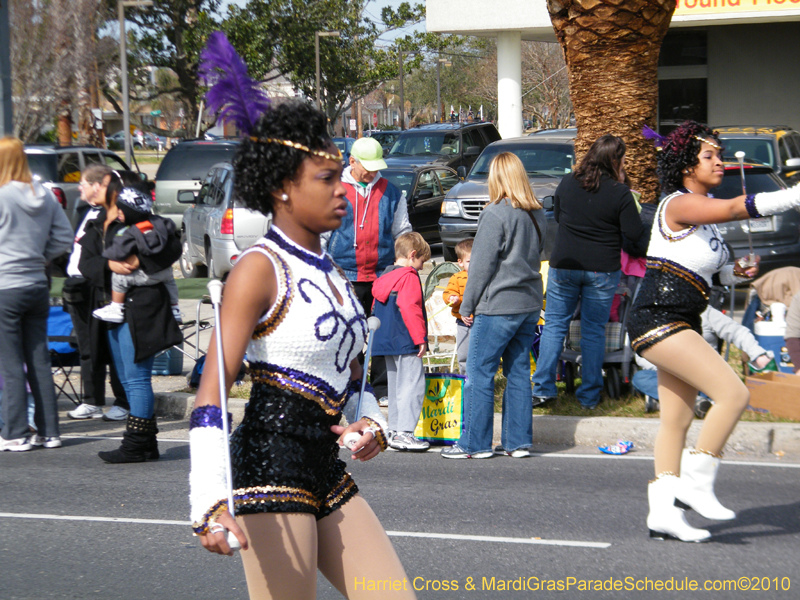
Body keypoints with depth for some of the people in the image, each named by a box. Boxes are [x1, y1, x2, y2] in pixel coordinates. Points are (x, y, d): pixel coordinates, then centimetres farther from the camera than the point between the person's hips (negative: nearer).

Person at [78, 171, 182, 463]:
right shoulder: (96, 227, 15)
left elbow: (172, 247, -19)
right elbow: (85, 263, 2)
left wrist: (140, 260, -28)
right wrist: (109, 264, -17)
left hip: (137, 310, -9)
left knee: (137, 378, -7)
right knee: (128, 381, 12)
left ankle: (137, 443, -4)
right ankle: (145, 443, 18)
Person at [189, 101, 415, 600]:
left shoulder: (331, 272, 16)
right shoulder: (260, 268, -9)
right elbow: (212, 390, -16)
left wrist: (370, 421, 7)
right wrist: (210, 502, -26)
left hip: (328, 469, 8)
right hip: (270, 463, -8)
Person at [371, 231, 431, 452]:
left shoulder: (385, 276, 16)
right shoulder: (409, 277, -12)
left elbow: (376, 309, 21)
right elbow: (410, 308, -20)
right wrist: (420, 338, -17)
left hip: (386, 342, 10)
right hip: (406, 342, -10)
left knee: (396, 385, 15)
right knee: (413, 384, -9)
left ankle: (395, 431, 17)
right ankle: (404, 433, -16)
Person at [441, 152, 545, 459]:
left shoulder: (496, 214, -14)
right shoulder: (537, 215, 7)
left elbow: (482, 265, -12)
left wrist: (468, 306, -2)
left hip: (498, 307, -7)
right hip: (530, 304, 7)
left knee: (480, 373, 1)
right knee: (519, 373, 12)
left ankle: (475, 443, 4)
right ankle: (518, 442, 14)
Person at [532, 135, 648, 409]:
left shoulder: (567, 184, 0)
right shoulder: (620, 193, -11)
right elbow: (636, 235, -9)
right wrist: (640, 252, 11)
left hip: (563, 265, 2)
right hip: (603, 270, -2)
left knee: (555, 325, 10)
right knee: (594, 331, 7)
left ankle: (543, 388, 7)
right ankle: (589, 395, 12)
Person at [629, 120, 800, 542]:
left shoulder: (703, 211, 17)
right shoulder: (679, 204, -12)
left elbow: (705, 266, 26)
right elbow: (737, 208, -27)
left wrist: (733, 271, 5)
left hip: (680, 324, 10)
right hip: (658, 318, -10)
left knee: (677, 419, 8)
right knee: (733, 394, -15)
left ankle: (662, 511, 10)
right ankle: (696, 482, -8)